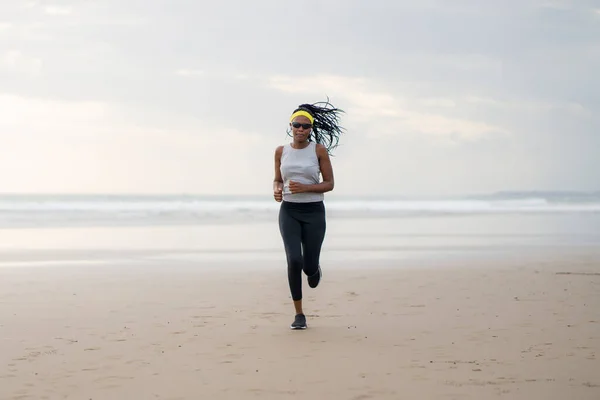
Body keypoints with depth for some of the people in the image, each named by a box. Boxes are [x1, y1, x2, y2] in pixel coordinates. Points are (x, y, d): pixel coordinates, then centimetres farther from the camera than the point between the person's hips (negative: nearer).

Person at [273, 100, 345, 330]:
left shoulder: (319, 150, -4)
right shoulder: (281, 151, 4)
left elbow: (329, 184, -3)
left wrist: (304, 188, -18)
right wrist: (276, 191, -8)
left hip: (314, 212, -1)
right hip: (289, 211, 1)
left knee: (309, 266, -1)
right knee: (294, 260, -16)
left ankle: (315, 268, 42)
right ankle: (299, 315, -3)